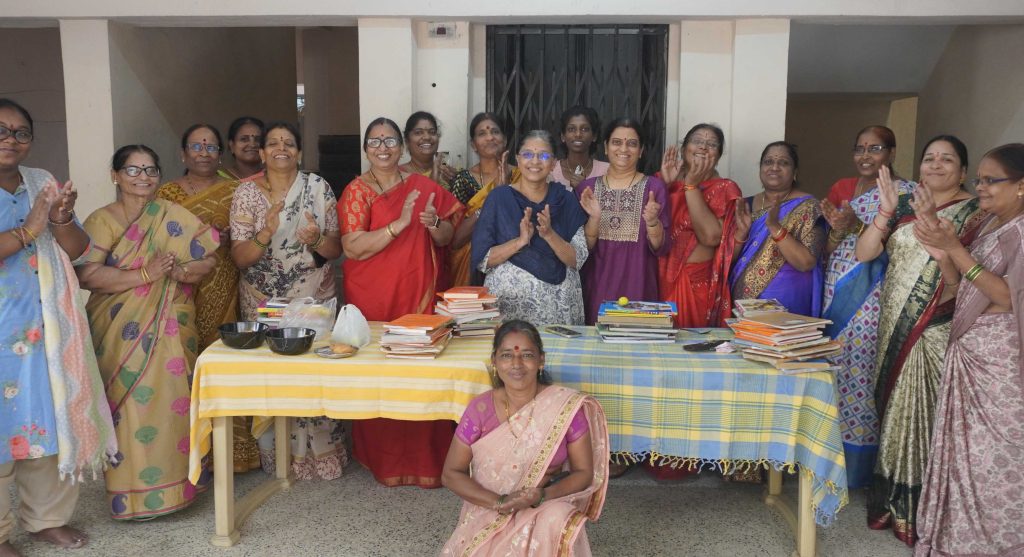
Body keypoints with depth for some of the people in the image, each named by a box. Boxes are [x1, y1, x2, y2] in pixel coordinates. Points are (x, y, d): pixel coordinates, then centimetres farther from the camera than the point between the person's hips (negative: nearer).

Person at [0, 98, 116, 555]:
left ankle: (48, 517, 25)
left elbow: (78, 251, 7)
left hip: (47, 328, 5)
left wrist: (62, 221, -10)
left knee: (53, 420, 9)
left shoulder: (44, 183, 10)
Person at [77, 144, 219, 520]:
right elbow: (86, 274, -12)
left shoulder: (175, 217, 7)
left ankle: (174, 480, 13)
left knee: (171, 399, 0)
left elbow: (209, 259, 4)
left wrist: (182, 270, -16)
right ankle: (134, 492, 10)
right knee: (132, 403, -2)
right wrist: (145, 274, -20)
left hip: (170, 328, 2)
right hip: (122, 332, -1)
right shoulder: (102, 221, 0)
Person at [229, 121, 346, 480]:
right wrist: (266, 233, -25)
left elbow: (336, 249, 1)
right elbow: (240, 258, -6)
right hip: (262, 302, 0)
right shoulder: (246, 193, -1)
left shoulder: (318, 188, 0)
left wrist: (316, 239, -22)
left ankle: (319, 453, 18)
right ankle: (276, 456, 19)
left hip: (315, 299, 0)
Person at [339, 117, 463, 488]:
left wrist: (436, 225, -12)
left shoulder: (424, 188, 8)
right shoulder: (357, 191, -1)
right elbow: (352, 248, -13)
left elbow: (446, 240, 11)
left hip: (419, 294, 2)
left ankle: (423, 457, 16)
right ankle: (383, 460, 15)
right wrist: (400, 223, -22)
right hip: (372, 297, -2)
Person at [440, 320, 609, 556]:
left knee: (557, 522, -33)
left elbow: (584, 473, -5)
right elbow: (452, 474, -3)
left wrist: (542, 496, -24)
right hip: (488, 512, 0)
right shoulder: (480, 409, -10)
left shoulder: (566, 407, -13)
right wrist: (498, 502, -19)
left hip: (547, 508, 0)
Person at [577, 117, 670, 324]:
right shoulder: (587, 188, 4)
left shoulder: (653, 187, -1)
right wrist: (594, 218, -16)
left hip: (637, 286, -1)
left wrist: (652, 220, -21)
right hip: (597, 288, 1)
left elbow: (661, 248, -3)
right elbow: (584, 248, 1)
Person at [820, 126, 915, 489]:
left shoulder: (904, 193, -2)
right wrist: (837, 229, -8)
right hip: (835, 293, 5)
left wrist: (857, 226, -17)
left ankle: (856, 466, 8)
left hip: (872, 297, -5)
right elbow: (827, 252, 12)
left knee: (860, 370, -6)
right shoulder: (841, 189, 13)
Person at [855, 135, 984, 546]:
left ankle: (921, 510, 14)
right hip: (895, 327, 4)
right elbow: (862, 253, 0)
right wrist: (885, 211, -12)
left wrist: (932, 223, -26)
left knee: (926, 414, -1)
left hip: (937, 334, -4)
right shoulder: (904, 205, 8)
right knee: (894, 411, 10)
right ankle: (892, 501, 24)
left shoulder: (974, 213, -2)